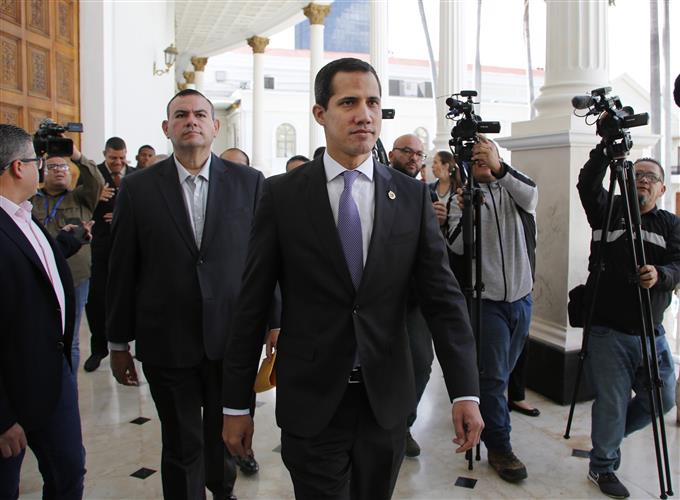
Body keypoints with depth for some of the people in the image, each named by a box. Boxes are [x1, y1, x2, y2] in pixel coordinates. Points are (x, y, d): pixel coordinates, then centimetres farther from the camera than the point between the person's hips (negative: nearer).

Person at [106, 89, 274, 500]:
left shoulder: (250, 182, -1)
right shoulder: (138, 188, 0)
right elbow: (123, 271, 2)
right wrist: (119, 342, 5)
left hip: (233, 339, 1)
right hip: (167, 343, 0)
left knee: (228, 438, 19)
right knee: (182, 447, 12)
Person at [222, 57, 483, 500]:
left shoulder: (412, 196, 0)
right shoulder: (282, 195, -5)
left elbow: (443, 296, -2)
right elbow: (252, 305, -3)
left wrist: (465, 393, -10)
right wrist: (236, 405, -1)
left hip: (387, 400, 3)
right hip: (311, 402, -2)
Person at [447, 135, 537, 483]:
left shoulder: (515, 189, 4)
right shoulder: (463, 196, 0)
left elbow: (530, 195, -22)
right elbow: (457, 246, -11)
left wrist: (499, 168, -37)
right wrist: (465, 212, -28)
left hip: (521, 296, 3)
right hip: (487, 298, -3)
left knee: (504, 371, 18)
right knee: (494, 375, -2)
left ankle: (483, 413, 39)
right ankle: (499, 447, 7)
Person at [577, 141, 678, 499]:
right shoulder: (608, 211, 3)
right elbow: (587, 184, -15)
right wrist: (606, 148, -23)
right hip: (607, 331, -4)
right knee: (612, 403, 0)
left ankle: (610, 434, 37)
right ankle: (602, 467, 20)